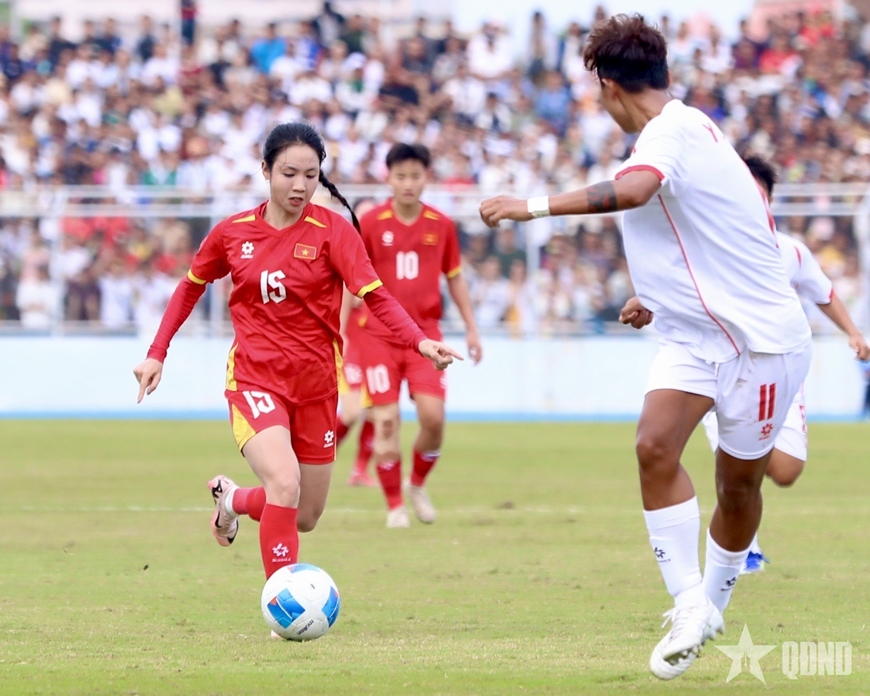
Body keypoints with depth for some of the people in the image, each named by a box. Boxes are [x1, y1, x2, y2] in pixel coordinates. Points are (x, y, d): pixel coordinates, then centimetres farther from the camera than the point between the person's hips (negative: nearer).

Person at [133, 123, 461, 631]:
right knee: (284, 483, -26)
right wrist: (158, 354, 12)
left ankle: (234, 500, 43)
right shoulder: (232, 232, -2)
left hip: (315, 383, 2)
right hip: (255, 377, -2)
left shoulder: (333, 231, -8)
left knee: (306, 517, 11)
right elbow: (191, 287, 15)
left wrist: (420, 342, -33)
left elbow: (375, 295, -17)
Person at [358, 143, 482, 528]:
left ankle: (418, 484, 15)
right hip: (378, 334, -2)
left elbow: (455, 278, 14)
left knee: (433, 416, -12)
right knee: (386, 421, -7)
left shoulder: (441, 225, 3)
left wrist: (471, 329, 13)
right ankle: (395, 506, 6)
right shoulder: (370, 224, -4)